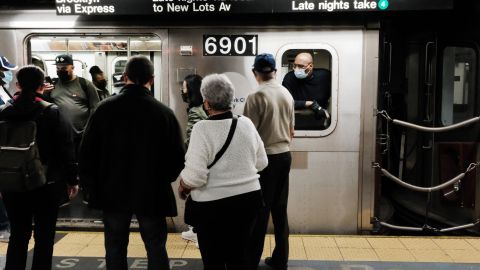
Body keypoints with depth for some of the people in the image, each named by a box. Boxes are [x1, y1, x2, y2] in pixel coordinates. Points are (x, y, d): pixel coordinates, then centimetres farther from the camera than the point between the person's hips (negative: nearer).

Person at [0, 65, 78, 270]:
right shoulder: (52, 113, -9)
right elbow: (66, 149, -9)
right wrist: (72, 180, -1)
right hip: (47, 184, -3)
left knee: (18, 236, 15)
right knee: (44, 237, 7)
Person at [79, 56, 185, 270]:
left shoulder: (105, 108, -6)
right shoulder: (163, 112, -11)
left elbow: (87, 151, -2)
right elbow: (177, 157, -7)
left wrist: (92, 185, 9)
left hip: (113, 192, 2)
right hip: (152, 193, -1)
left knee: (115, 248, 15)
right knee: (156, 248, 12)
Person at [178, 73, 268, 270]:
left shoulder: (202, 129, -16)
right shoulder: (246, 123, 0)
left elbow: (195, 175, -21)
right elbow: (261, 163, 8)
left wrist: (182, 188, -1)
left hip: (213, 204, -5)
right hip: (248, 198, 5)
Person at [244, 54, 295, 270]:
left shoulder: (256, 97, -14)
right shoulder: (287, 94, 5)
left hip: (265, 157, -6)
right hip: (285, 155, 6)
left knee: (260, 211, 1)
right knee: (280, 209, 13)